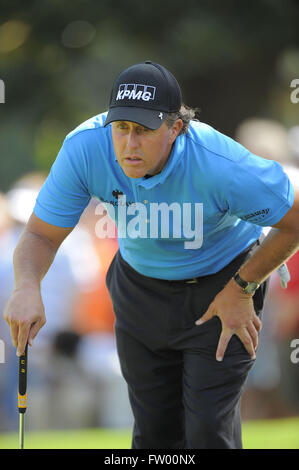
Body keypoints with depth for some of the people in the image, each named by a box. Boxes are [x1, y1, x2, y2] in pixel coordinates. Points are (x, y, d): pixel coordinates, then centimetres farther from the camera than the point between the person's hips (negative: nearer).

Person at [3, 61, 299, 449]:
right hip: (140, 283, 4)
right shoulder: (84, 148, -26)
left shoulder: (222, 166, -36)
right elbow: (41, 234, -16)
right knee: (154, 431, 11)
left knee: (209, 431, -10)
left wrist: (241, 289, -14)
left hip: (221, 286, -4)